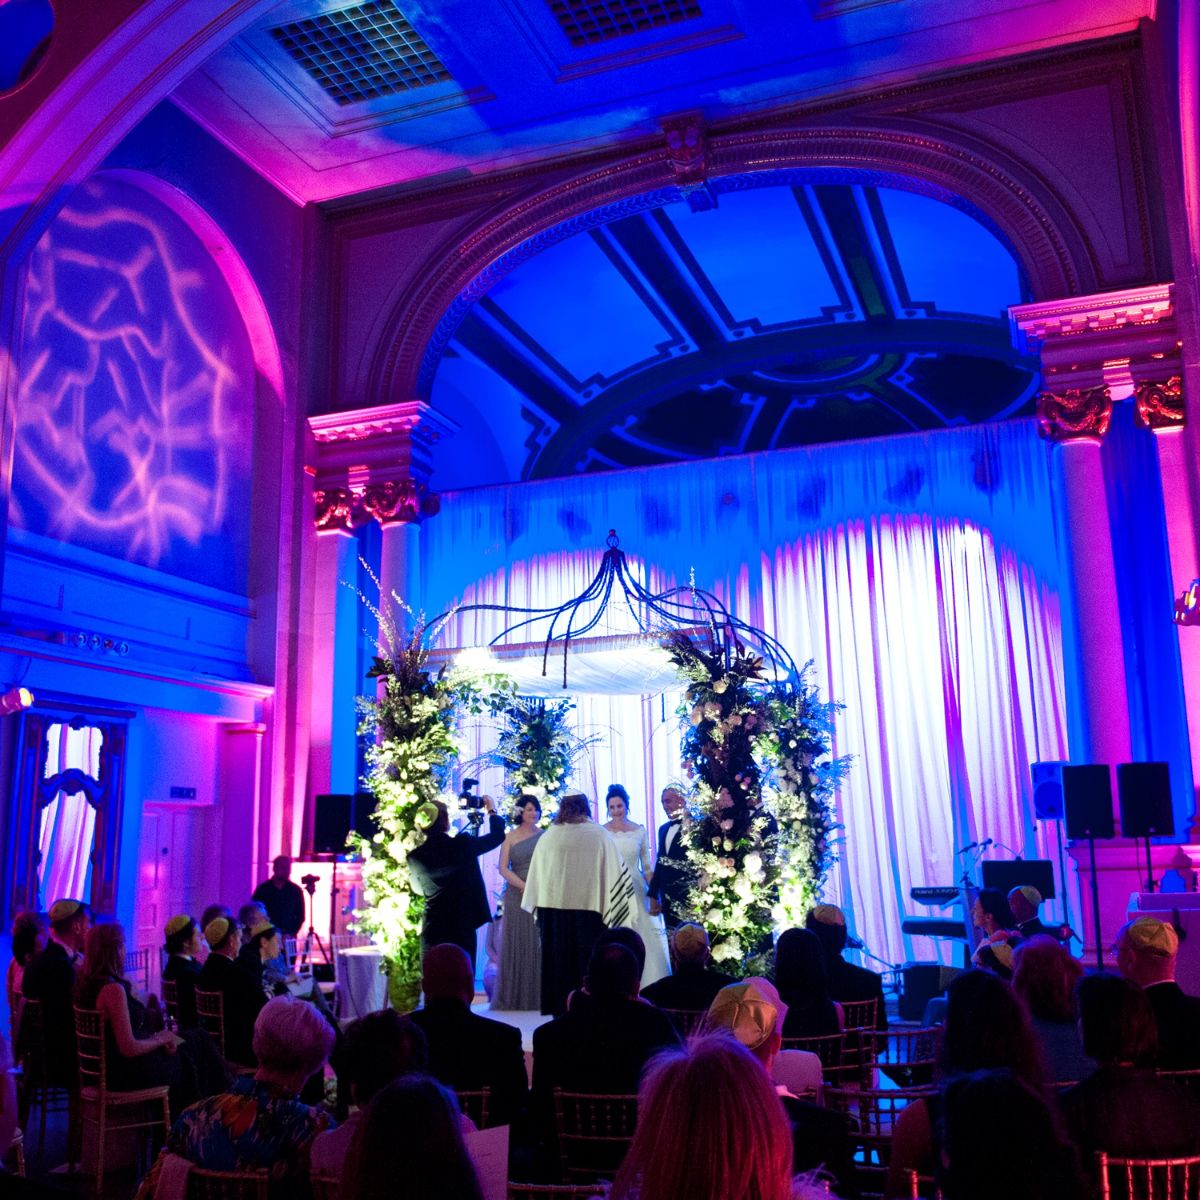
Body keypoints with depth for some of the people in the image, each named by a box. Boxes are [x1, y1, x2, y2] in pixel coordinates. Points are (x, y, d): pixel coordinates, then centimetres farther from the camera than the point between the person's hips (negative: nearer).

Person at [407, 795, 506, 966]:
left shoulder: (415, 857, -4)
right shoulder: (462, 845, -12)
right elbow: (497, 836, 2)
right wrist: (491, 811, 18)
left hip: (433, 930, 2)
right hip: (462, 926, -2)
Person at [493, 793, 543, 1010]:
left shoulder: (544, 836, 7)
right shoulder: (510, 837, 3)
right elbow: (503, 868, -2)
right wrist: (524, 887, -13)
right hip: (517, 895, -1)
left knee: (539, 944, 1)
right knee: (516, 944, 1)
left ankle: (539, 995, 7)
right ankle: (514, 996, 7)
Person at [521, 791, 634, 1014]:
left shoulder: (548, 836, 2)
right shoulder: (600, 835, -2)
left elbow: (536, 876, 6)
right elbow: (615, 873, 0)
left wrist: (539, 908, 17)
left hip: (553, 906, 2)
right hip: (590, 906, -2)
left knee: (558, 963, 9)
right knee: (588, 963, 5)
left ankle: (561, 1010, 13)